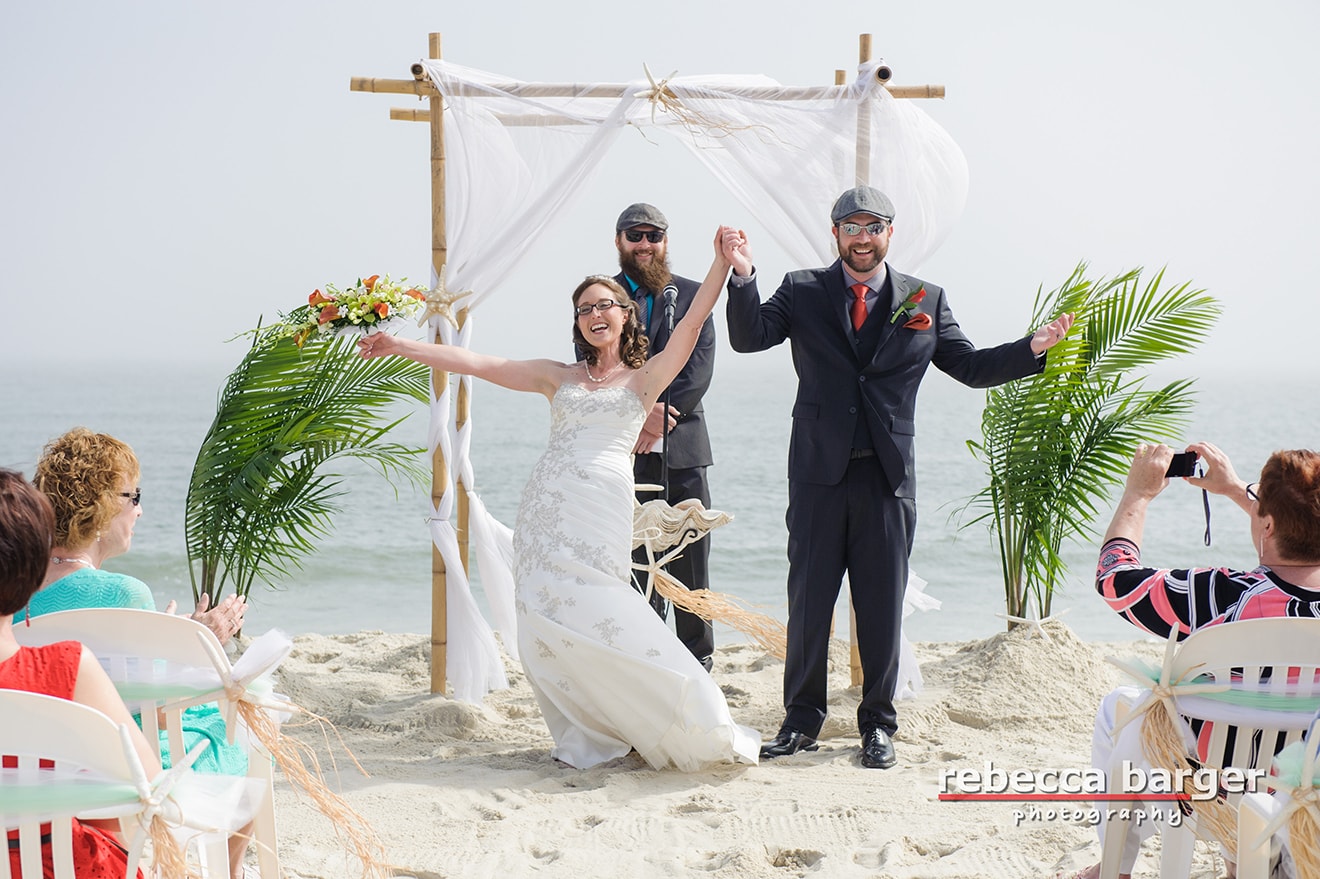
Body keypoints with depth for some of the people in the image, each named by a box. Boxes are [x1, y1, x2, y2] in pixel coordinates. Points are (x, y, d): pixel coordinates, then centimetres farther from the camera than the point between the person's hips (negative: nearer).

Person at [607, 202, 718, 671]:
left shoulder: (692, 295, 11)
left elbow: (700, 368, 1)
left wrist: (661, 416, -11)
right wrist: (639, 412, -15)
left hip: (682, 445, 1)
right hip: (624, 450, 0)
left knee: (690, 558, 2)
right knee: (635, 561, 1)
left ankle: (698, 658, 11)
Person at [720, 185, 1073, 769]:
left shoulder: (924, 300, 9)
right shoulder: (802, 291, 6)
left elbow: (971, 367, 11)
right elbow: (749, 338, -6)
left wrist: (1033, 348, -3)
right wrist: (743, 276, -21)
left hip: (888, 477, 1)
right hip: (819, 473, 0)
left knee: (883, 605, 6)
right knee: (808, 599, 5)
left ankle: (878, 725, 20)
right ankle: (801, 721, 18)